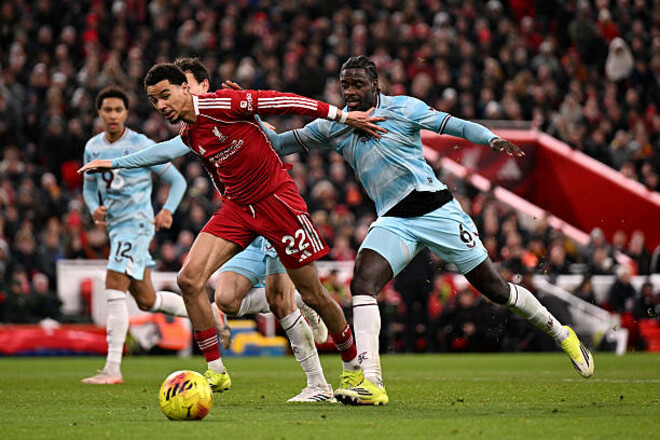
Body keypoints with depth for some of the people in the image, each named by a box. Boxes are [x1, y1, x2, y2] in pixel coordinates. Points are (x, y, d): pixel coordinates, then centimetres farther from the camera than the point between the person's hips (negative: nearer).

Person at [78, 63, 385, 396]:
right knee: (189, 279, -12)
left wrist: (343, 117, -13)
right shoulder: (188, 134, 4)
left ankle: (353, 366, 23)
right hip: (236, 207, 6)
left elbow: (282, 101, -16)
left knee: (313, 295, 0)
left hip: (277, 200, -6)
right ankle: (215, 371, -1)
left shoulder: (221, 105, -18)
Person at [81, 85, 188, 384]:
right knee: (146, 300, 12)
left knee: (114, 289, -18)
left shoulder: (141, 146, -8)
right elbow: (89, 186, 20)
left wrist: (168, 210, -18)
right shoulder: (93, 147, 9)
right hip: (116, 226, 8)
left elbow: (177, 180, -2)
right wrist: (94, 209, -1)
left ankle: (113, 369, -19)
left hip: (137, 223, -7)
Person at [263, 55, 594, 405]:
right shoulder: (333, 127, 6)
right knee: (362, 282, -22)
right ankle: (371, 385, -26)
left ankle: (561, 334, 26)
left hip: (437, 210, -3)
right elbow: (279, 144, 11)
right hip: (393, 222, 3)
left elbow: (457, 126, -7)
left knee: (494, 288, 2)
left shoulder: (403, 108, -5)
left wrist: (493, 140, -24)